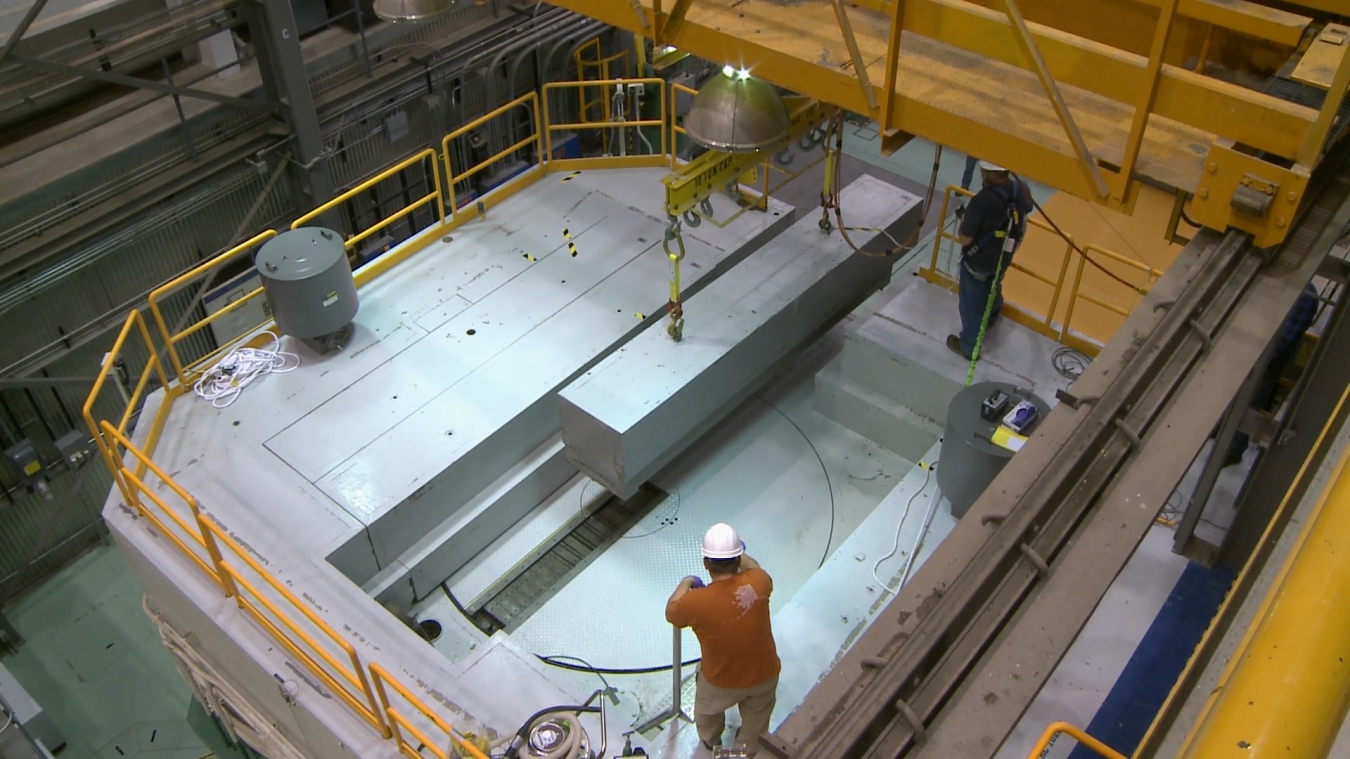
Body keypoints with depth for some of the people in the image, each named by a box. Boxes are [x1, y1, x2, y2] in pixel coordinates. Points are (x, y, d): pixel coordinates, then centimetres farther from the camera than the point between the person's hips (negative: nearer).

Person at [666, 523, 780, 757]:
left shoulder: (696, 602, -32)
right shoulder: (758, 583, -26)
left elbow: (670, 613, -7)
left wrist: (685, 584, 8)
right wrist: (741, 555, 20)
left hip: (721, 682, -1)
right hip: (764, 675, 1)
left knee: (708, 710, 34)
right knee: (756, 717, 33)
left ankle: (711, 740, 61)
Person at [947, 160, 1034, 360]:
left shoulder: (982, 201, -38)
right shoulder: (1022, 189, -17)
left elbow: (964, 239, -31)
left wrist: (964, 219, -10)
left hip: (978, 260, -6)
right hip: (1004, 257, 6)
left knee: (971, 303, 16)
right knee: (993, 288, 36)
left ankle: (969, 347, 34)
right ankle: (991, 316, 64)